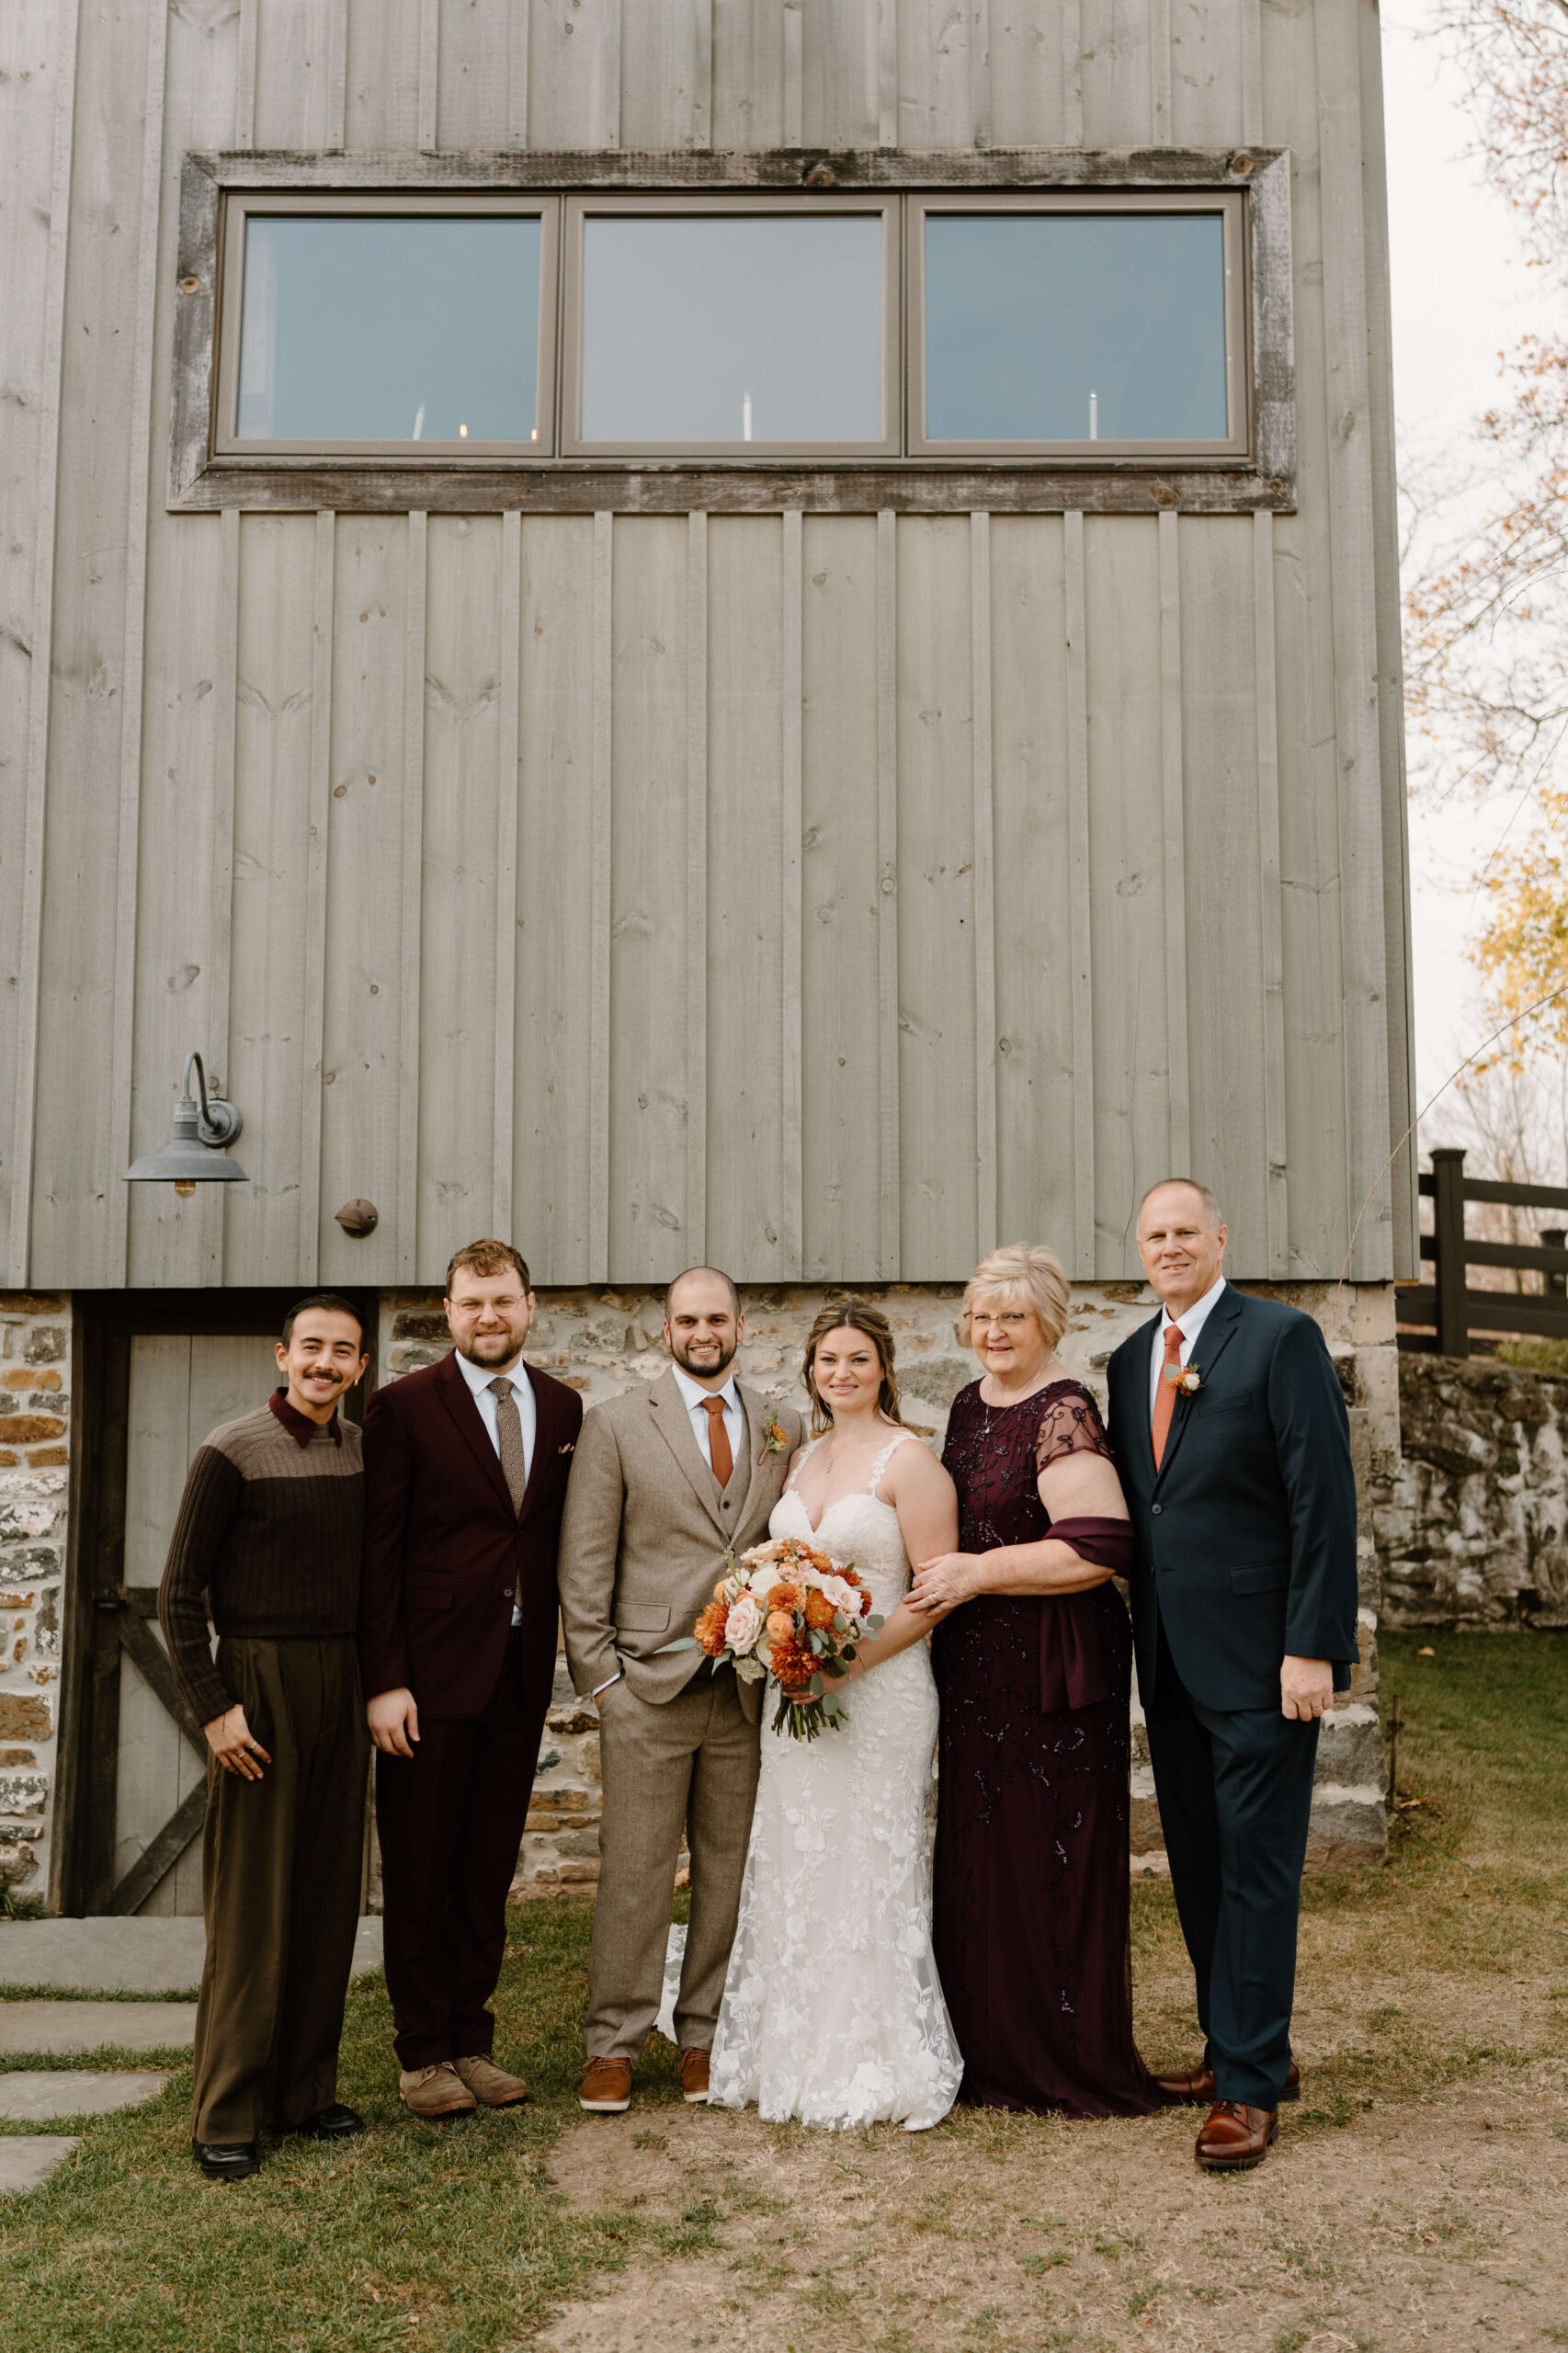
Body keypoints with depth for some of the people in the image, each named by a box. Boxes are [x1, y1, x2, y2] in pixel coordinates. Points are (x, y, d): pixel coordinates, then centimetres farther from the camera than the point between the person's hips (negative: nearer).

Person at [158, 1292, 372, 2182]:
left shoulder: (364, 1449, 7)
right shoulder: (232, 1453, -8)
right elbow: (180, 1593, -6)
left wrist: (379, 1682, 9)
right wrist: (213, 1706, -12)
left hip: (342, 1683, 5)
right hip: (258, 1681, -5)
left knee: (329, 1897, 9)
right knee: (251, 1903, -1)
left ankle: (306, 2089, 21)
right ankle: (227, 2115, 9)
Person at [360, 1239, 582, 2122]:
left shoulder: (563, 1407, 7)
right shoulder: (404, 1407, -6)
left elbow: (565, 1542, 7)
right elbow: (377, 1553, -8)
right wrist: (385, 1681, -13)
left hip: (522, 1675, 4)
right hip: (431, 1675, -4)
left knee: (489, 1873, 13)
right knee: (420, 1873, 7)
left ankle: (471, 2041, 26)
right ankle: (423, 2054, 21)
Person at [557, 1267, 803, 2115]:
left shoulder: (783, 1429, 9)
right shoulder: (616, 1425, 2)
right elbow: (584, 1562, 0)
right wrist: (598, 1674, -4)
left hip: (752, 1693, 3)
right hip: (649, 1689, -2)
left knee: (732, 1871, 9)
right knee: (633, 1873, 2)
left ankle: (707, 2037, 23)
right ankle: (613, 2045, 15)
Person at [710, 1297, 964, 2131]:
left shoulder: (909, 1460, -8)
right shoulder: (804, 1458, 13)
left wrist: (853, 1659, -19)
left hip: (882, 1687, -6)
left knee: (872, 1871, 0)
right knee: (794, 1868, 10)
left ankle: (879, 2066, 14)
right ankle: (800, 2057, 23)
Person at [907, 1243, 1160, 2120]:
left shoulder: (1063, 1414, -16)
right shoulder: (971, 1405, 11)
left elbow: (1100, 1548, -24)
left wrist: (979, 1573, -21)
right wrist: (943, 1574, 11)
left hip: (1052, 1670, -8)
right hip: (979, 1671, 8)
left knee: (1051, 1859, 3)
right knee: (981, 1859, 14)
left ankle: (1072, 2063, 19)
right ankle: (997, 2052, 29)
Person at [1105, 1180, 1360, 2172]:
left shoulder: (1283, 1337, -8)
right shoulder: (1131, 1358, 12)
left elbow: (1324, 1498, -12)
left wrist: (1313, 1647, -17)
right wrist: (1141, 1637, 11)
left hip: (1259, 1656, -7)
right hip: (1170, 1659, 7)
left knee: (1256, 1866, 0)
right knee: (1197, 1865, 14)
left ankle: (1251, 2086, 10)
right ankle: (1241, 2048, 29)